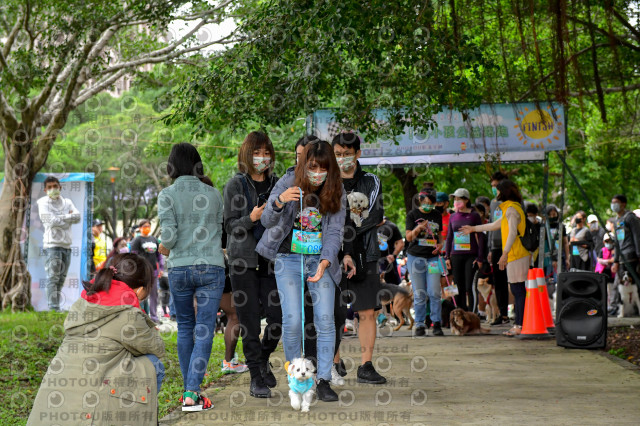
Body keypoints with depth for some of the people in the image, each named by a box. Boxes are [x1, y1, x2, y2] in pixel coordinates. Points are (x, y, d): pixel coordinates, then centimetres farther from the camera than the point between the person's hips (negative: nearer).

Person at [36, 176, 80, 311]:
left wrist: (60, 218, -9)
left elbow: (77, 217, 0)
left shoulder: (67, 202, 16)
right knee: (52, 278, -11)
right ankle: (53, 308, -14)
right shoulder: (43, 202, 1)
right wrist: (68, 217, -3)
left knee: (61, 280, 7)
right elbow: (52, 221, -13)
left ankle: (56, 307, 11)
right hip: (52, 245, -5)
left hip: (66, 245, 5)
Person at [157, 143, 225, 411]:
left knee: (185, 327, 16)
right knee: (204, 330, -1)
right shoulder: (213, 194, 5)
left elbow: (169, 234, -10)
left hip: (179, 268, 0)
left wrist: (165, 247, 10)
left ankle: (189, 388, 19)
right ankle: (191, 393, -10)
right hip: (212, 267, 0)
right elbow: (221, 233, 10)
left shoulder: (167, 195, -3)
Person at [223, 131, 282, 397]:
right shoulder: (236, 185, 1)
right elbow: (229, 225, -1)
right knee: (250, 323, -2)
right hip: (243, 260, -3)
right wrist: (251, 218, -18)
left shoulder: (277, 184, 12)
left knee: (279, 318, -2)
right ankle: (256, 379, 7)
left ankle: (263, 359, 26)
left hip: (271, 260, 3)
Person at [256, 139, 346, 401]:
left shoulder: (336, 192, -1)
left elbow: (334, 232, -4)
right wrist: (280, 201, -28)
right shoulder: (288, 183, -5)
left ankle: (324, 380, 1)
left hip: (321, 260, 1)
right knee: (292, 320, -9)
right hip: (289, 259, -1)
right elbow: (267, 221, -6)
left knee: (325, 320, -7)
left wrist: (325, 262, -20)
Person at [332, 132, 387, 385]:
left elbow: (376, 217, -4)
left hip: (364, 255, 1)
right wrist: (342, 254, -14)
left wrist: (344, 235, -14)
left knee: (368, 312, -2)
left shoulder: (371, 182, 10)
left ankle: (366, 366, 2)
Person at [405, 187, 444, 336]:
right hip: (415, 256, -2)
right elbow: (408, 237, -4)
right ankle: (420, 324, 8)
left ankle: (437, 323, 2)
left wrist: (440, 244, 0)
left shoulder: (437, 215, 10)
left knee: (435, 292, -6)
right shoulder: (413, 215, 0)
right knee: (419, 293, 1)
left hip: (432, 257, 2)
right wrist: (418, 229, -23)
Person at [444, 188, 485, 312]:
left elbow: (480, 237, 0)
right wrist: (447, 256, 10)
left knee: (470, 287, -9)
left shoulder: (474, 215, 1)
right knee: (459, 287, 4)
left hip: (471, 255, -4)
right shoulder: (453, 217, 12)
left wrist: (480, 258, -5)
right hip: (456, 256, 4)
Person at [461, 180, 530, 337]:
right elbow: (495, 225, 34)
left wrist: (504, 254, -23)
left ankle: (520, 325, -11)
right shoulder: (510, 209, 22)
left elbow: (513, 232, -20)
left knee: (519, 291, -10)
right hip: (517, 255, 10)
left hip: (516, 255, -10)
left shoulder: (511, 209, -9)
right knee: (517, 291, 8)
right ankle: (518, 324, 9)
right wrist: (473, 228, 41)